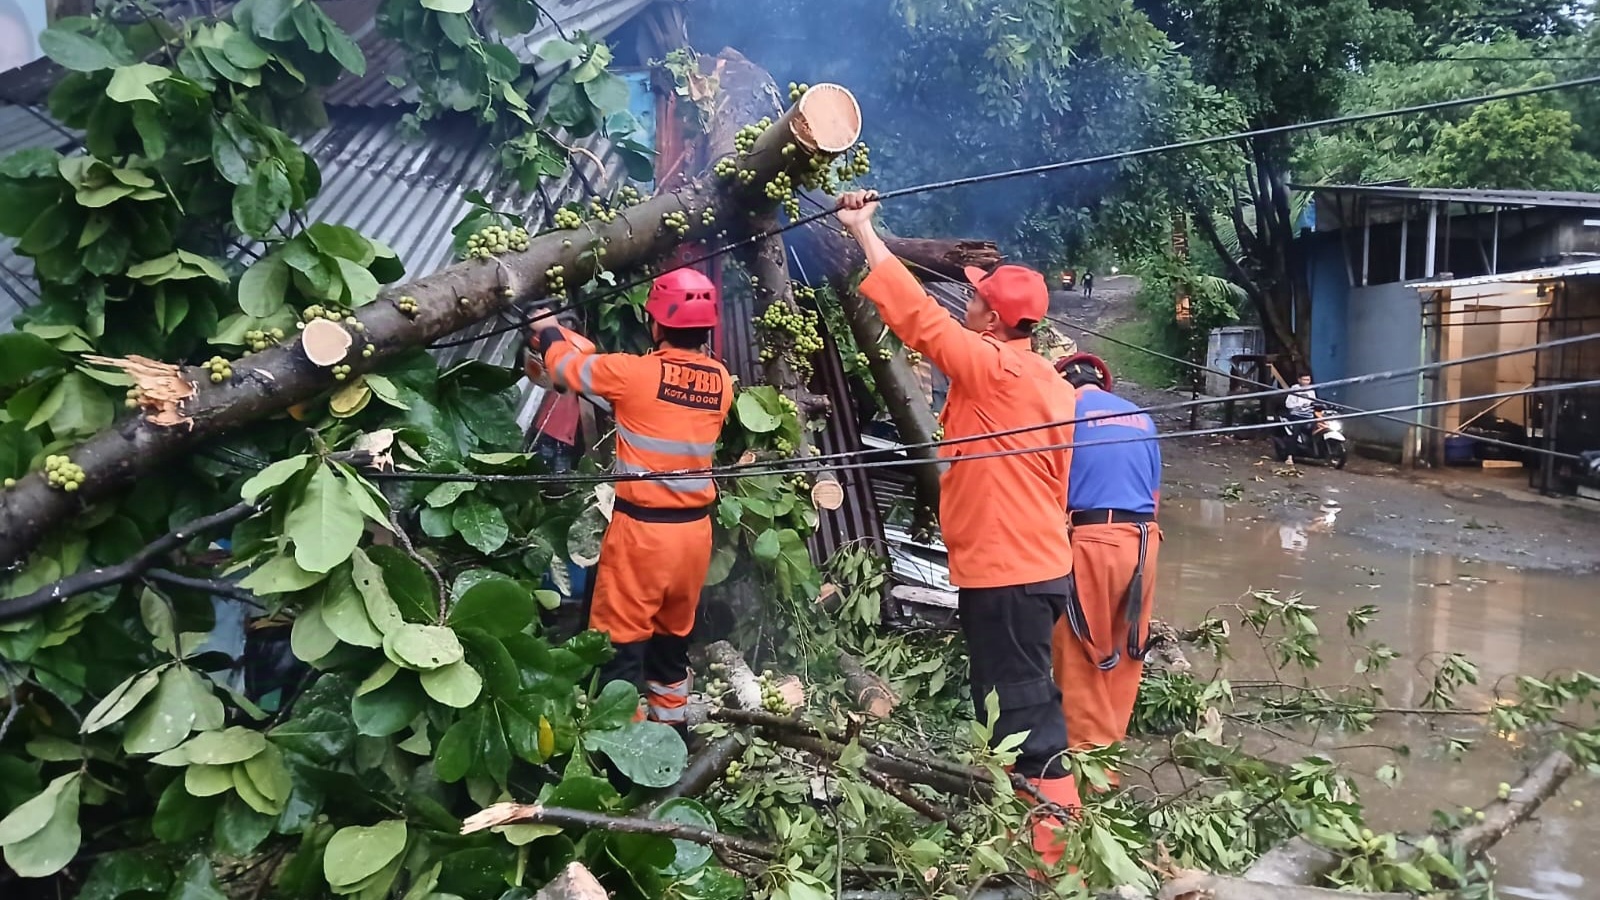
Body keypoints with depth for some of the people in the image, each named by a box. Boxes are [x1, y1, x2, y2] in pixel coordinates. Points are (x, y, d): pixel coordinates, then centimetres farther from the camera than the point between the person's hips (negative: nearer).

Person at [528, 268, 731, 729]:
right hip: (695, 528, 6)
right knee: (674, 635, 20)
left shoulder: (634, 372, -14)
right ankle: (670, 725, 32)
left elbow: (566, 364, 2)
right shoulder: (720, 381, 2)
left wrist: (548, 331, 24)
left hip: (641, 528, -6)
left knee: (622, 640, 3)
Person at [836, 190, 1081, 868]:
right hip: (1035, 564, 10)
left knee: (1019, 704, -1)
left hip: (1005, 570, -10)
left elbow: (917, 317, -15)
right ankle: (1048, 814, 30)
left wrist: (862, 230, -8)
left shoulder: (994, 369, -16)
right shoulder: (1050, 384, 11)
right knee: (1021, 697, 19)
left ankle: (1053, 841, 8)